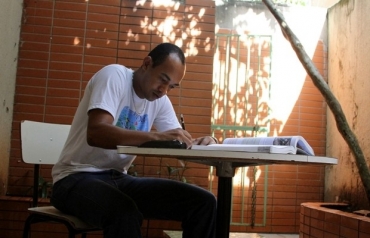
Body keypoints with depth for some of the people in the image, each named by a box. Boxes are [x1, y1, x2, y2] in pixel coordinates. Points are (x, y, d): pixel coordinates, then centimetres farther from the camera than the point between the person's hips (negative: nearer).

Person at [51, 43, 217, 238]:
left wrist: (200, 144, -15)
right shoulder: (114, 75, -13)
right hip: (78, 177, -6)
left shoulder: (160, 101, 7)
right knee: (124, 212, -40)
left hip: (118, 179, 6)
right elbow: (95, 133, -29)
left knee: (203, 202, -8)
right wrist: (157, 137, -38)